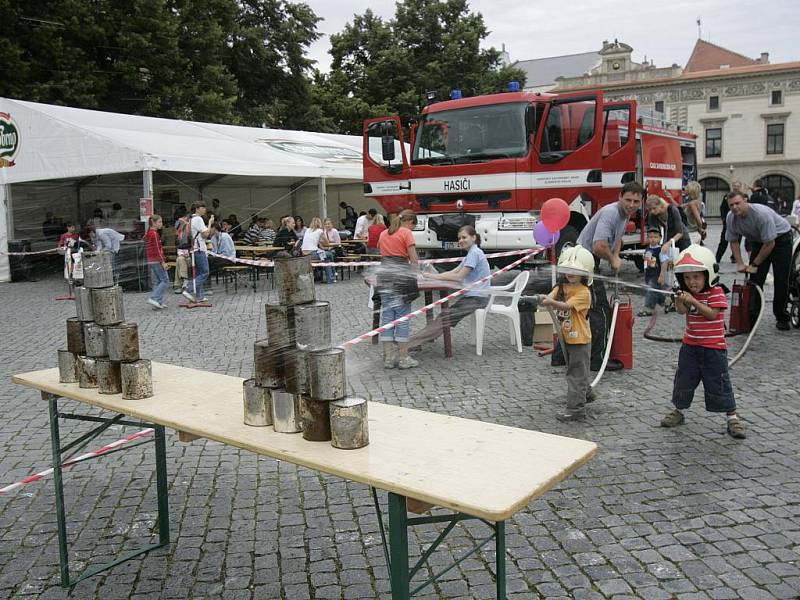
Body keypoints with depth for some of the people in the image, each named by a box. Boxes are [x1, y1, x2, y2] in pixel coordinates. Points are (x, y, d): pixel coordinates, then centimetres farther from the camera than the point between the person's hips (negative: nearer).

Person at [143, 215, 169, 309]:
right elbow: (157, 249, -18)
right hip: (157, 261, -10)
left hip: (150, 261, 10)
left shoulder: (148, 233, 16)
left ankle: (158, 302, 12)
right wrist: (163, 261, -19)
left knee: (156, 282, 12)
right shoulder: (154, 233, -13)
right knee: (165, 281, -6)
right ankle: (154, 298, -14)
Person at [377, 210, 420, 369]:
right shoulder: (407, 233, -3)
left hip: (384, 273, 6)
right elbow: (413, 258, -8)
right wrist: (414, 275, 3)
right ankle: (403, 358, 2)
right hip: (401, 274, -6)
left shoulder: (384, 234, 16)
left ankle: (388, 357, 9)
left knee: (387, 315, 7)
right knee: (403, 316, -1)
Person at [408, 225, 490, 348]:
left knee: (445, 318, -16)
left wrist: (434, 276, -16)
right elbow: (454, 272, 13)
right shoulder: (471, 253, 19)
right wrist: (433, 275, -1)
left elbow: (459, 276, -18)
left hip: (476, 298, -10)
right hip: (471, 295, 10)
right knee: (445, 316, -1)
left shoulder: (475, 253, -13)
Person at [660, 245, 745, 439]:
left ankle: (733, 418, 9)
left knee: (718, 383, -2)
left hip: (714, 347, -5)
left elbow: (712, 314, -22)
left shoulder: (716, 293, -10)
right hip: (690, 345, 5)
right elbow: (682, 311, -10)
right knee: (684, 379, 11)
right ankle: (678, 411, 26)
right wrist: (679, 299, -29)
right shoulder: (689, 293, 5)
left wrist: (693, 301, -30)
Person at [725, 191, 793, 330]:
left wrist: (755, 264, -23)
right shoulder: (731, 217, -15)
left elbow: (769, 243, -30)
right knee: (755, 278, -3)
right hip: (758, 241, 5)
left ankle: (781, 318, 5)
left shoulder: (761, 214, -35)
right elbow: (733, 241, -2)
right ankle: (753, 317, -1)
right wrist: (740, 263, -11)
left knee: (781, 280, -6)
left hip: (780, 239, -5)